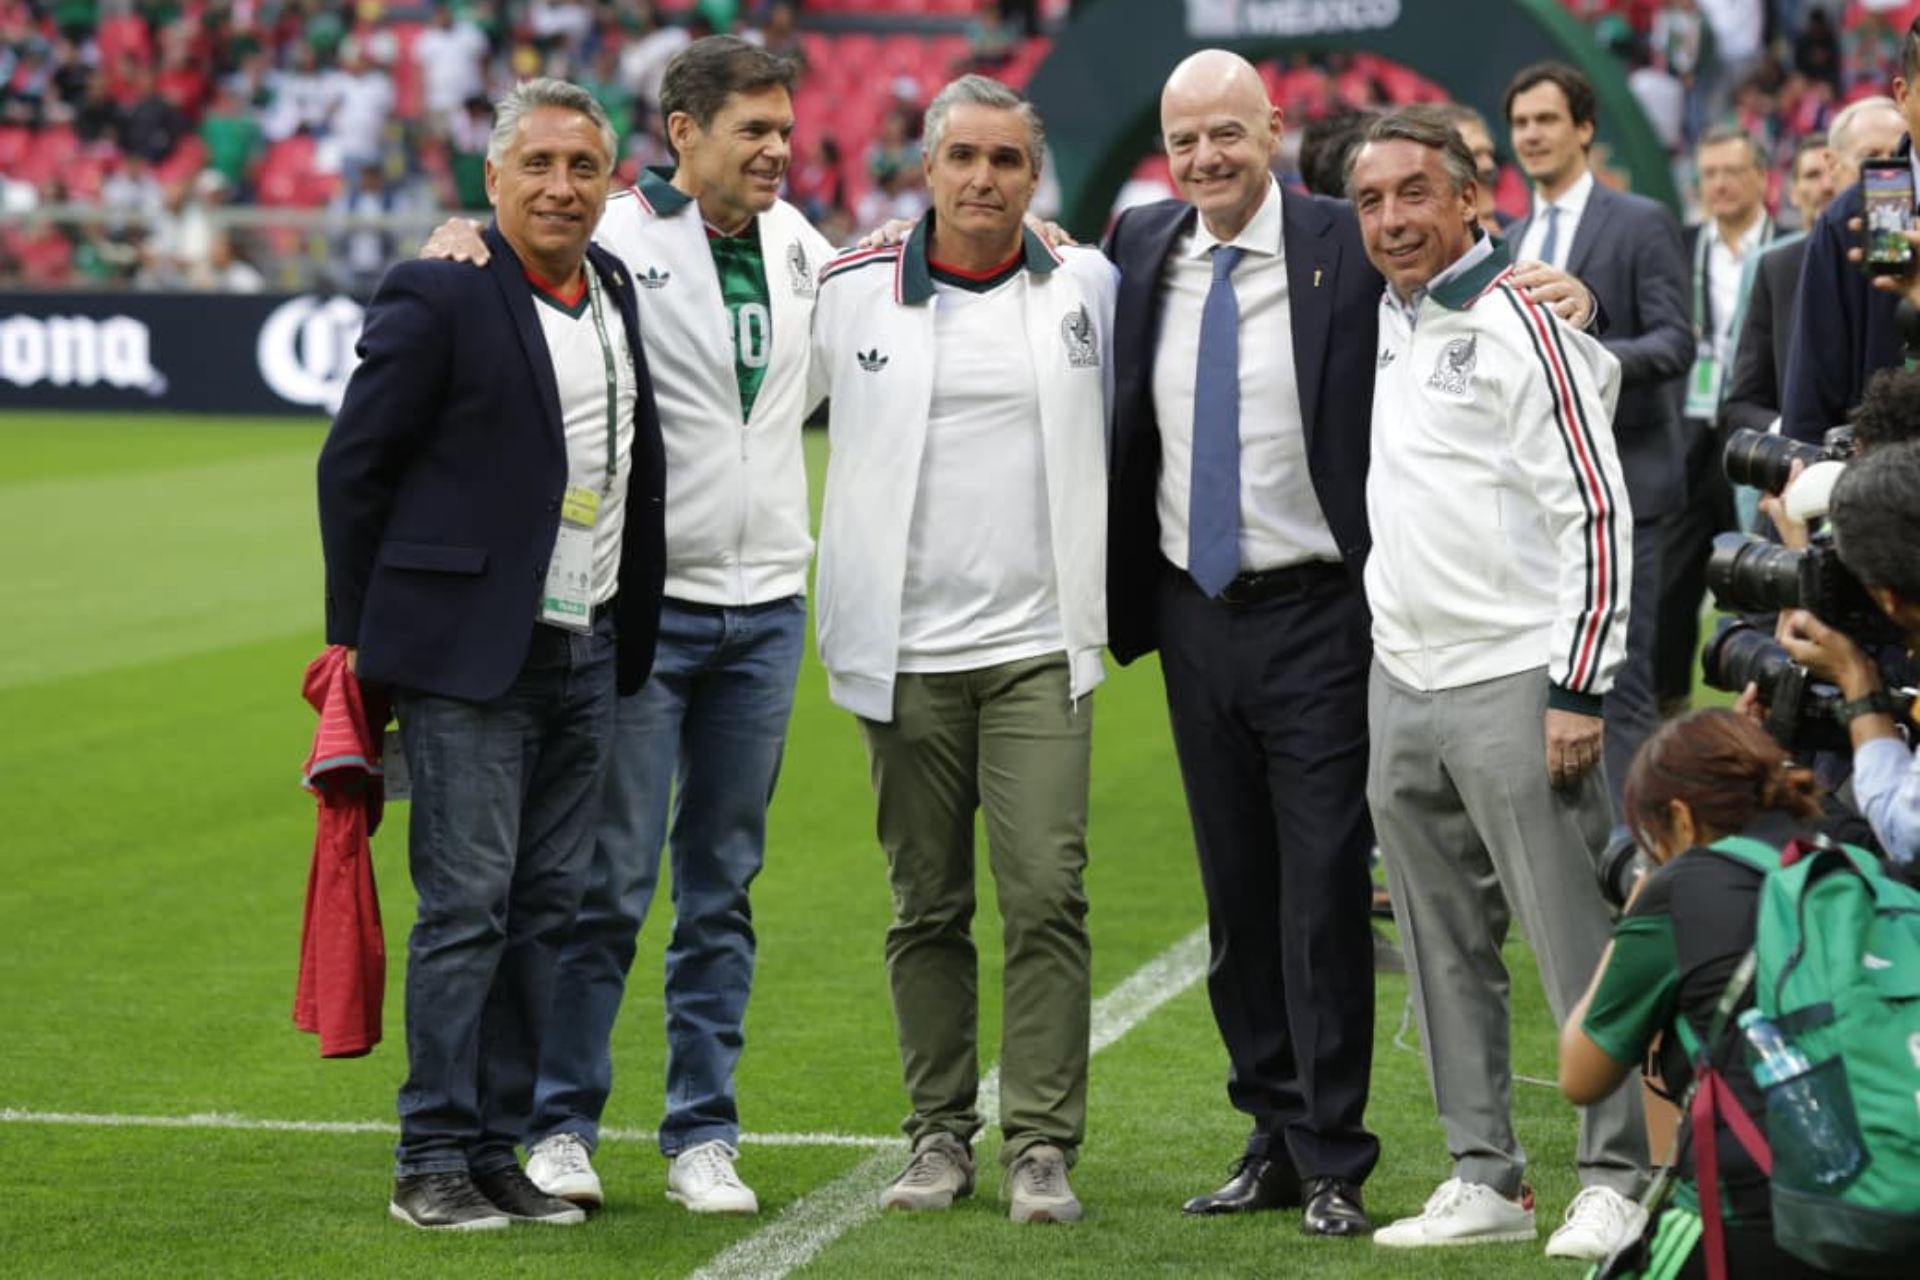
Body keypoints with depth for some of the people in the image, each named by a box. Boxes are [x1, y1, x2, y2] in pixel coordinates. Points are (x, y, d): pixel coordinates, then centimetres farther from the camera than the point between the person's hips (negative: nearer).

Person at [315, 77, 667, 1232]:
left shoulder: (616, 291, 11)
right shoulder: (440, 297, -9)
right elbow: (353, 467, -5)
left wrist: (632, 636, 15)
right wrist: (358, 638, -4)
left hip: (586, 654, 7)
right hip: (467, 656, -7)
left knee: (549, 908, 8)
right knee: (467, 906, -6)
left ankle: (499, 1146, 15)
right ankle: (432, 1163, 2)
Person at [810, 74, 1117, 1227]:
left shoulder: (1089, 288, 5)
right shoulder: (851, 290, 2)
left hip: (1040, 646, 0)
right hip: (905, 651, 0)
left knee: (1047, 895, -8)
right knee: (928, 906, 6)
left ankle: (1043, 1143, -3)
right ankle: (941, 1134, 16)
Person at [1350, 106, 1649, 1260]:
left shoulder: (1519, 325, -11)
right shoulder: (1394, 319, 12)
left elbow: (1599, 513, -14)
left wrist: (1580, 688, -18)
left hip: (1513, 681, -8)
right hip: (1402, 684, 8)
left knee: (1576, 942, -5)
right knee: (1447, 951, 10)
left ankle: (1619, 1178, 2)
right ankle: (1486, 1178, 18)